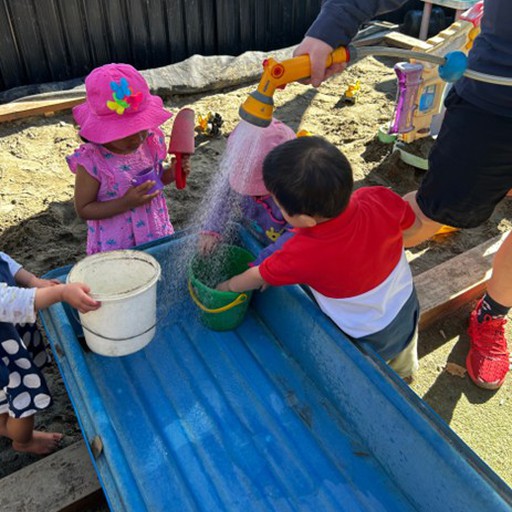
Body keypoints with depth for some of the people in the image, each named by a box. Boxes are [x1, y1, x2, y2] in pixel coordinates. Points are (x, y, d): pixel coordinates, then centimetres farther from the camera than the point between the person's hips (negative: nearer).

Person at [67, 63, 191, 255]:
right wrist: (126, 203, -26)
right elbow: (83, 209, -14)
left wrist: (172, 173, -10)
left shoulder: (150, 142, -7)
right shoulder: (92, 162, -21)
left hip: (157, 234, 5)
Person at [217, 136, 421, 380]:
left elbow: (258, 277, -17)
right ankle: (406, 372, 69)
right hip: (408, 309, 6)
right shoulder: (381, 199, -31)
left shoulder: (301, 255, -38)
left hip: (371, 341, -6)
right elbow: (413, 225, -7)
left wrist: (225, 287, 4)